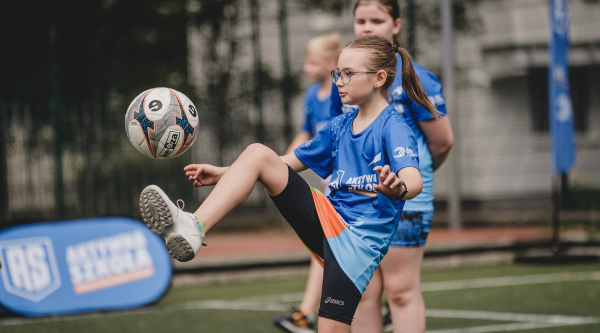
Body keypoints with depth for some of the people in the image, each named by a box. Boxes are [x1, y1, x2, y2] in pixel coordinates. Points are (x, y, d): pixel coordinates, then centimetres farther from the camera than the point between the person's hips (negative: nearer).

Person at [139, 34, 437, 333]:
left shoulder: (393, 127, -9)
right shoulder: (340, 126, 15)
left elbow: (414, 180, -27)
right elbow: (289, 162, 23)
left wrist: (397, 188, -53)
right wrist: (223, 174, 16)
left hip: (358, 240, -7)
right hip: (328, 217, 7)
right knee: (257, 153, -9)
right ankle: (193, 228, -26)